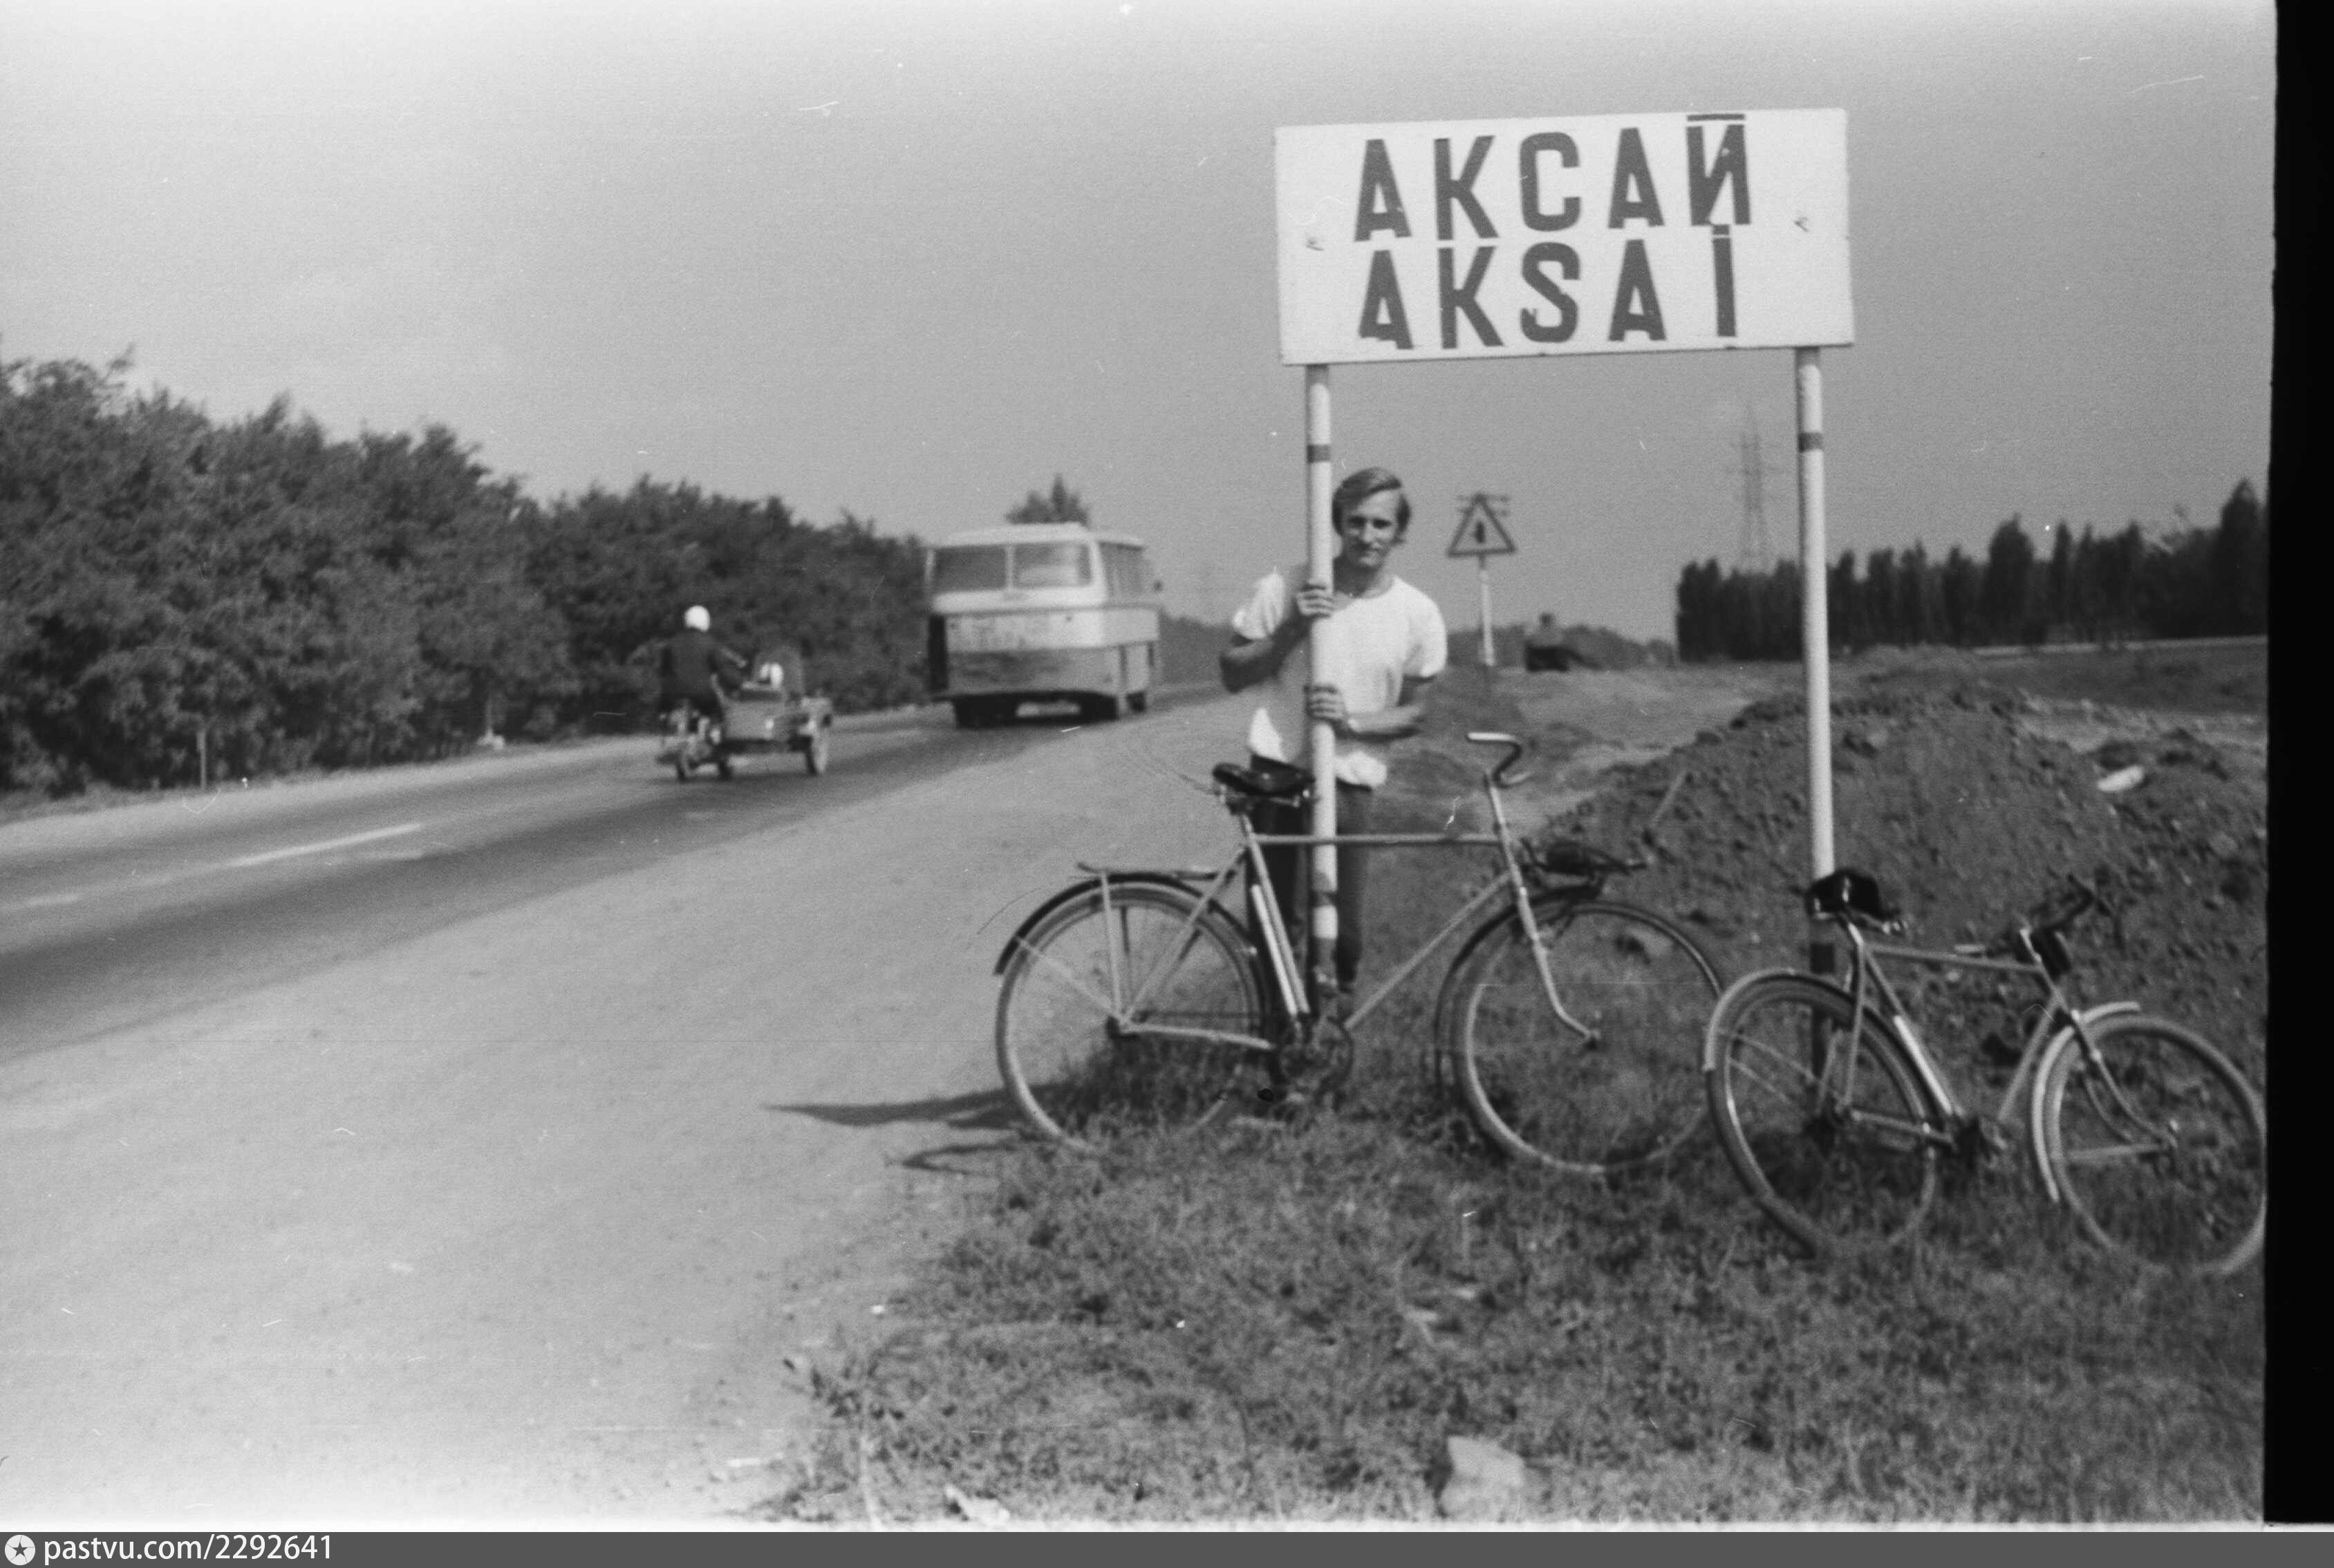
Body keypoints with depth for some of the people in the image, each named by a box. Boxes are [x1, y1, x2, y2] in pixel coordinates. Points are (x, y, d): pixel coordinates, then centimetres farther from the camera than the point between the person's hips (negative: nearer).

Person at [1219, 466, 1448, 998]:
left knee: (1341, 934, -1)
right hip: (1276, 769, -1)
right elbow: (1232, 674, 2)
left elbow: (1413, 712, 7)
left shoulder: (1418, 614, 0)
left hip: (1350, 778, 1)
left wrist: (1353, 720, -12)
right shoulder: (1284, 589, -3)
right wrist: (1291, 631, -14)